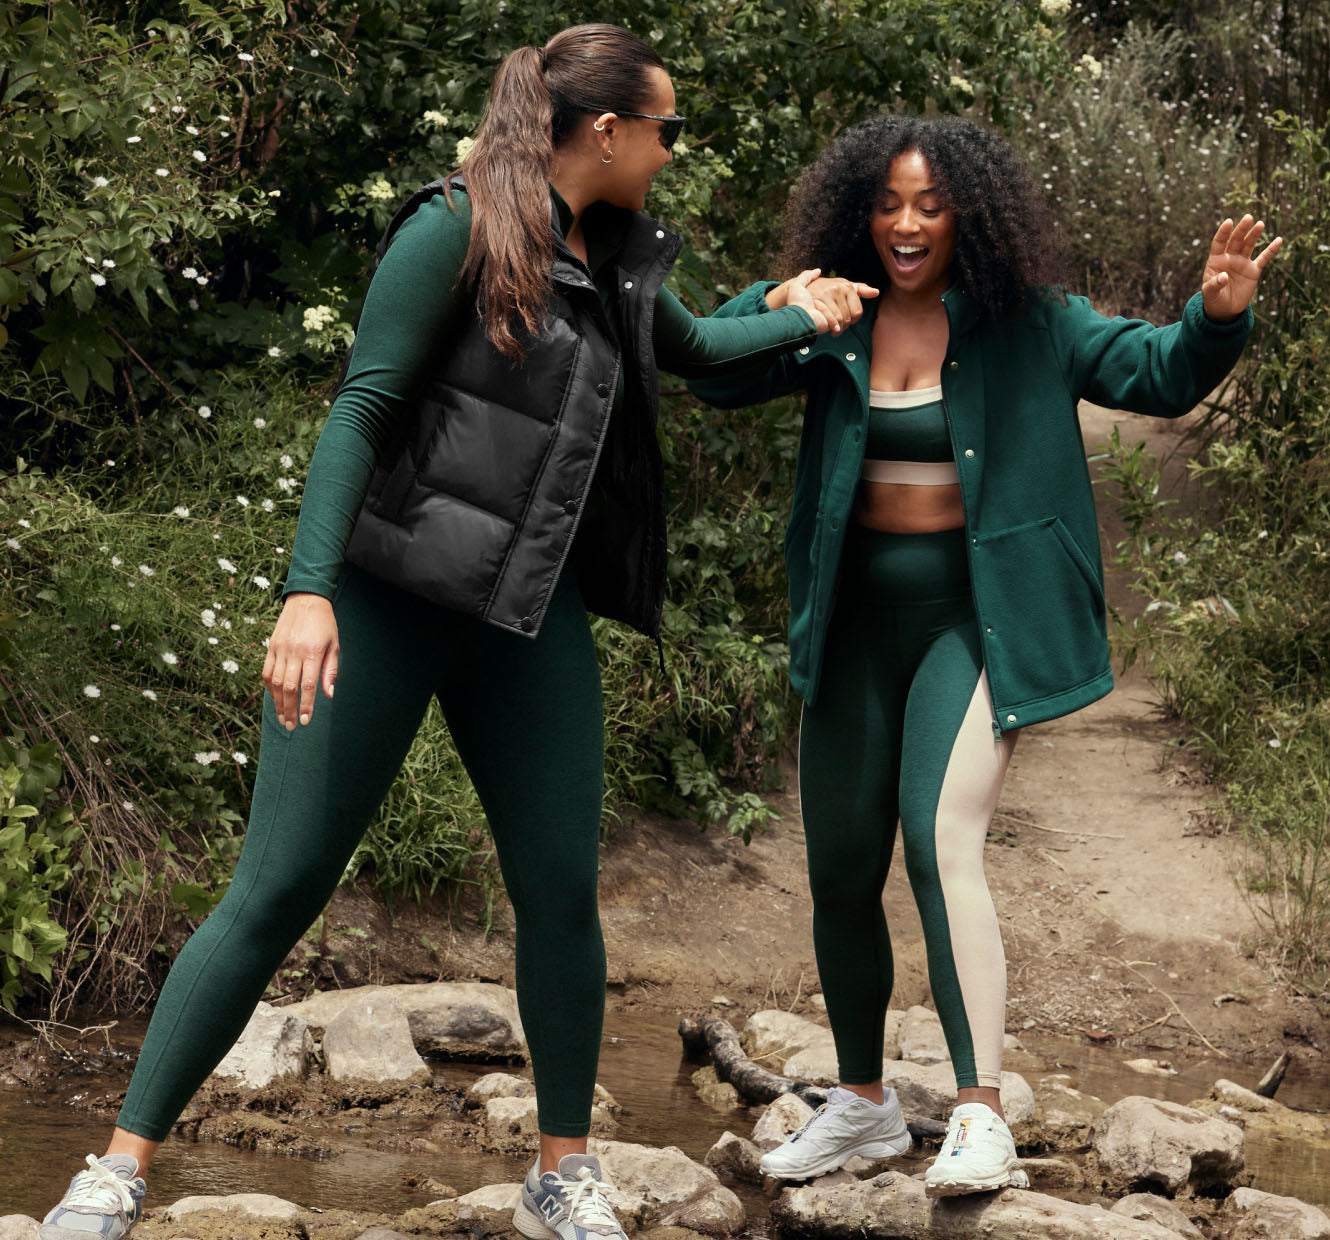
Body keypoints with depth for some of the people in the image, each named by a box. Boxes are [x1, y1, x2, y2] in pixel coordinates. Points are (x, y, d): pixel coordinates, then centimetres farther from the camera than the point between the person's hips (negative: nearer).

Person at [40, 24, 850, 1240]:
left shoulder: (616, 264, 13)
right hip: (392, 599, -7)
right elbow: (361, 408, -16)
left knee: (562, 894, 3)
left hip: (531, 617, 7)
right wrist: (310, 590, -24)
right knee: (280, 888, -7)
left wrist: (801, 318, 41)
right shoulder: (459, 231, -10)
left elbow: (694, 347, 36)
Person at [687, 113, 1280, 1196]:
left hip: (972, 619, -4)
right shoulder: (836, 327, 3)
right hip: (858, 619, 4)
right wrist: (777, 306, -19)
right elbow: (715, 377, -1)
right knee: (841, 872, 11)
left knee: (942, 840, -22)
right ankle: (864, 1103, 29)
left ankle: (982, 1116, -23)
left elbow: (1157, 375, -4)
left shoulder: (1027, 326, -3)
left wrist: (1217, 317, -25)